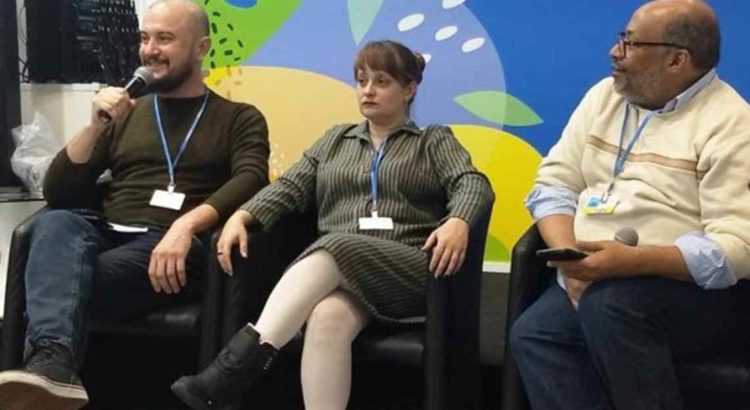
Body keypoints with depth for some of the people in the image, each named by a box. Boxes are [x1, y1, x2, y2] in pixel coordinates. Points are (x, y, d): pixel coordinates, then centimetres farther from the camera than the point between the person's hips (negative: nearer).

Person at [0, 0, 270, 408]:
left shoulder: (239, 118, 13)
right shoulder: (125, 113, 24)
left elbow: (251, 180, -9)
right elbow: (57, 193, 15)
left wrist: (186, 225, -27)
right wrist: (95, 126, -1)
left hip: (169, 247, -3)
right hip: (105, 234, 3)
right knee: (54, 222, -34)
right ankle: (52, 361, -55)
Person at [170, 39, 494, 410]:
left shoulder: (435, 141, 16)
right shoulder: (336, 139, 26)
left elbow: (473, 184, -2)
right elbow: (290, 187, 15)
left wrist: (457, 222, -26)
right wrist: (242, 216, -5)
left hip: (407, 271, -2)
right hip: (335, 272, 3)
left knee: (337, 248, -35)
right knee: (328, 316, -35)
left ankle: (237, 365, -46)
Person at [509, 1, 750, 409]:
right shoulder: (604, 96, 11)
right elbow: (553, 185, 7)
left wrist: (631, 260, -30)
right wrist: (571, 258, -12)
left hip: (696, 288, -5)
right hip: (593, 281, 5)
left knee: (609, 305, -33)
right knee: (532, 334, -22)